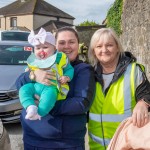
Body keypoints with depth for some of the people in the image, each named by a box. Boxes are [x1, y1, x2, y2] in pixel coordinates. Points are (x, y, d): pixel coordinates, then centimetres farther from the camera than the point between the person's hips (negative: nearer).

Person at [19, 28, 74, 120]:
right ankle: (31, 107, -35)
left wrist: (66, 77, -9)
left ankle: (39, 113, -43)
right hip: (35, 85, 5)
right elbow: (28, 69, 33)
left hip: (51, 87, -5)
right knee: (24, 89, -19)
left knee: (49, 93, -38)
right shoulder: (33, 61, 17)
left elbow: (70, 69, 10)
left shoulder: (60, 58, 4)